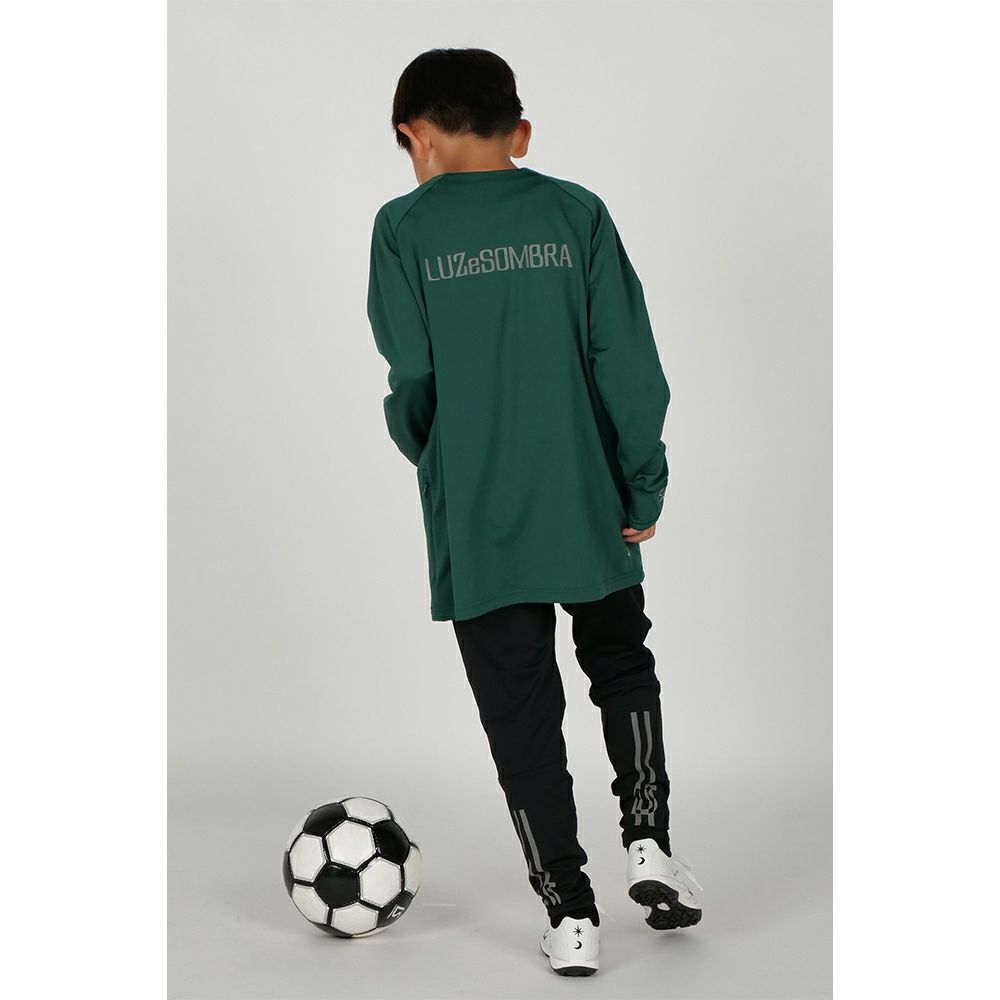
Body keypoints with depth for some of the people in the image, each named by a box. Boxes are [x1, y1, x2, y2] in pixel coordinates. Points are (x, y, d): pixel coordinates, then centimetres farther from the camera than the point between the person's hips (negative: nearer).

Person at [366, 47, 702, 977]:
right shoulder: (576, 213, 0)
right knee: (623, 666, 25)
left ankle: (568, 911, 11)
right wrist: (643, 485, 4)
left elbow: (409, 380, -6)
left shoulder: (403, 228, -4)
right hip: (589, 506, 2)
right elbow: (628, 362, -3)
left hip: (477, 525, -1)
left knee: (521, 713, 8)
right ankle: (647, 839, 13)